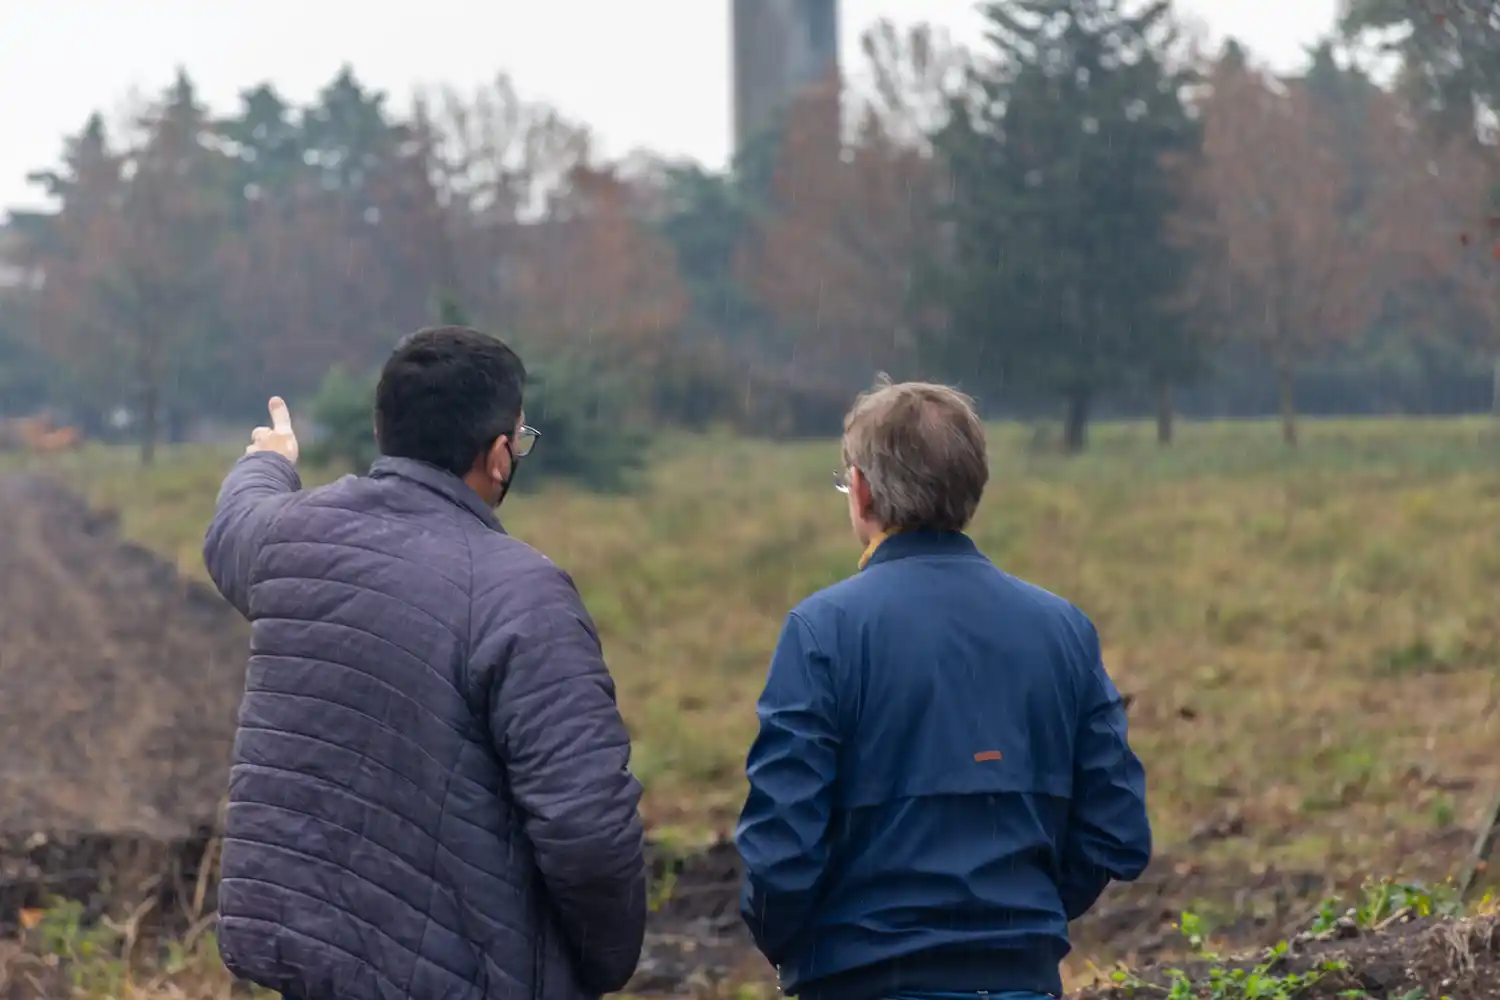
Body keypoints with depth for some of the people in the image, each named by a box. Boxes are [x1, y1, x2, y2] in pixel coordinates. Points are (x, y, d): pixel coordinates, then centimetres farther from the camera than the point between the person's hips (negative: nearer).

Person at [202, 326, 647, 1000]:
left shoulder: (290, 533, 3)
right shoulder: (518, 594, -18)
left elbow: (234, 523, 31)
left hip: (297, 944, 7)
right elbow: (587, 823, -23)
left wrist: (268, 463, 54)